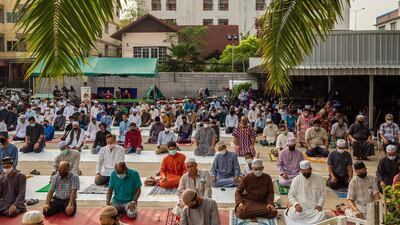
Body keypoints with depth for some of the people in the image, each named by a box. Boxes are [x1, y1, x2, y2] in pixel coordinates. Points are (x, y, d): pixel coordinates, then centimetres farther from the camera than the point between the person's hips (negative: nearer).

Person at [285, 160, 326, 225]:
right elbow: (291, 195, 3)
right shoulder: (296, 180, 0)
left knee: (321, 216, -30)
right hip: (300, 206, -1)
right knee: (293, 216, -31)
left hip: (314, 207, 1)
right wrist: (296, 204, -16)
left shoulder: (318, 177, 3)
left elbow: (323, 193, 8)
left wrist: (320, 205, -7)